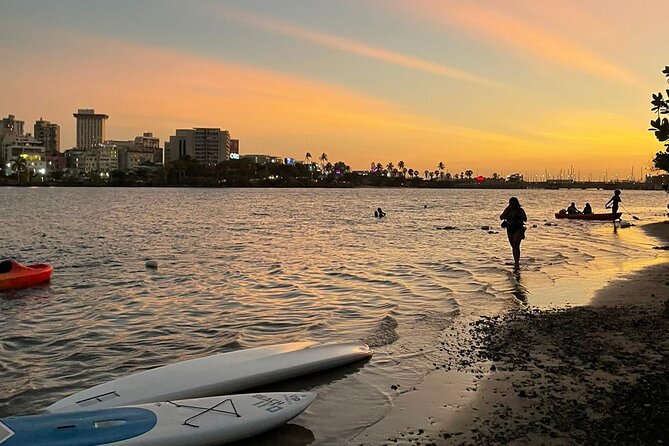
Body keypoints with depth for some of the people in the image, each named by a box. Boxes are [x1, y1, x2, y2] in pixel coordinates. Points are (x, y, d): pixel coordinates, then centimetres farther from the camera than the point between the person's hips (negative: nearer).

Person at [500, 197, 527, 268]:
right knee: (513, 247, 12)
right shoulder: (508, 210, 7)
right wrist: (506, 211, -12)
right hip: (510, 230, 6)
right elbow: (501, 217, 0)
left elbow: (525, 219, -15)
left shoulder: (520, 210, -5)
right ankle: (516, 262, 23)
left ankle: (517, 263, -21)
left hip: (518, 229, -5)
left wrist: (517, 214, -22)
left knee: (516, 246, -17)